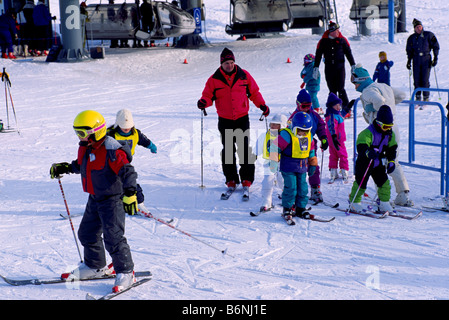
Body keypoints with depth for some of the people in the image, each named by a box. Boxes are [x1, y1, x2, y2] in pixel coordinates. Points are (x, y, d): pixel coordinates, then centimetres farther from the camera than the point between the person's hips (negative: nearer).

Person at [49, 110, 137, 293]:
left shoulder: (111, 151, -22)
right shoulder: (85, 148, 6)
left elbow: (127, 172, -27)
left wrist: (129, 194, -35)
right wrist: (64, 168, 21)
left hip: (112, 199, -10)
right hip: (94, 199, 10)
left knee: (113, 237, -12)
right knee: (87, 233, 17)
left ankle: (125, 273, -1)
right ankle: (95, 267, 35)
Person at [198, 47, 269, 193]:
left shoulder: (244, 75, 0)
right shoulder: (214, 79, -2)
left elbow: (254, 92, 11)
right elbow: (208, 95, 2)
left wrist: (262, 105, 4)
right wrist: (204, 102, -18)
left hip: (242, 118, -1)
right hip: (225, 121, 1)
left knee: (244, 149, -4)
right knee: (228, 150, 4)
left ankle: (247, 178, 4)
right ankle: (231, 179, 13)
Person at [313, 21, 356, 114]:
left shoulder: (342, 40, 2)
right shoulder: (323, 41, 2)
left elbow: (348, 53, 7)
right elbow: (318, 55, 6)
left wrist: (353, 65, 4)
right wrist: (316, 68, 1)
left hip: (340, 68, -1)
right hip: (328, 69, 1)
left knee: (340, 89, -10)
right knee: (332, 90, 5)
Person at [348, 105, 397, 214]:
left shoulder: (390, 134, 3)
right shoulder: (368, 133, -21)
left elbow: (392, 148, 14)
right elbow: (361, 146, -32)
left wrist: (391, 161, 5)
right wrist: (369, 152, -51)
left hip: (379, 164, 6)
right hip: (365, 163, -5)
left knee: (384, 182, -2)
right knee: (361, 183, -1)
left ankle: (384, 203, 9)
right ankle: (354, 202, 15)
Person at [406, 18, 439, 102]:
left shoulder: (429, 35, 1)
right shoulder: (411, 38, 8)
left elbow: (436, 46, 4)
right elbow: (409, 50, 17)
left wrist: (435, 58, -3)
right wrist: (409, 61, 10)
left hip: (426, 59, -2)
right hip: (416, 60, 2)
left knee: (425, 80, -8)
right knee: (417, 80, -1)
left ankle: (426, 97, 3)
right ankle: (418, 97, 10)